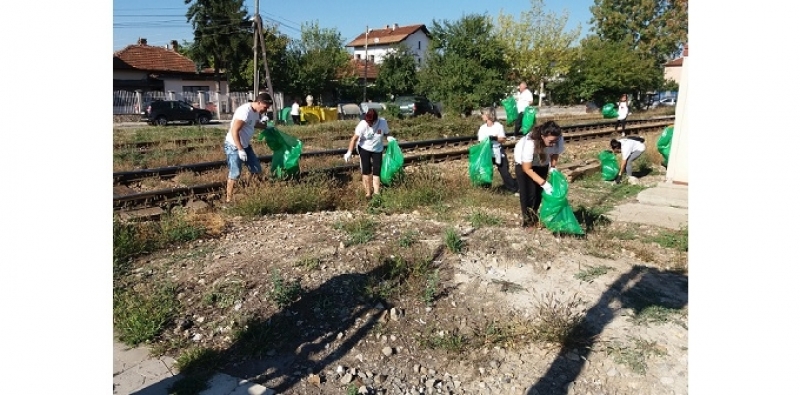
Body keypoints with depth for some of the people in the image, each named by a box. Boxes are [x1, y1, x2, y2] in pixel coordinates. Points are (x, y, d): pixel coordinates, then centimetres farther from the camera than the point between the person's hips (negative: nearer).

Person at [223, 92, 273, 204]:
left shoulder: (257, 112, 3)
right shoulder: (245, 111, -26)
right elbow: (234, 131, -28)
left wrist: (266, 125, 9)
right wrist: (240, 150, -28)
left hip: (245, 145, 9)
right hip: (234, 146, -9)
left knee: (256, 170, 12)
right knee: (235, 173, -7)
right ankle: (229, 198, 4)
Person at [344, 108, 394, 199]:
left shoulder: (383, 122, -20)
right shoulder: (362, 124, -26)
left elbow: (386, 133, -1)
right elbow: (354, 138, -24)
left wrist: (389, 137, -24)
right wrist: (349, 152, -29)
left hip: (377, 150, 2)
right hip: (364, 149, -1)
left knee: (377, 171, 1)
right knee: (366, 170, 0)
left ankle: (376, 193, 8)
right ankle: (368, 192, 10)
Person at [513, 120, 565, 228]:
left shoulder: (558, 139, -30)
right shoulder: (530, 143, -42)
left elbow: (555, 154, -7)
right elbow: (527, 168, -34)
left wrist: (552, 167, -25)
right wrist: (543, 183, -40)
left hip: (542, 163, 4)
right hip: (523, 162, -4)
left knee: (539, 190, 5)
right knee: (528, 192, -9)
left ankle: (534, 215, 26)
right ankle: (527, 218, 9)